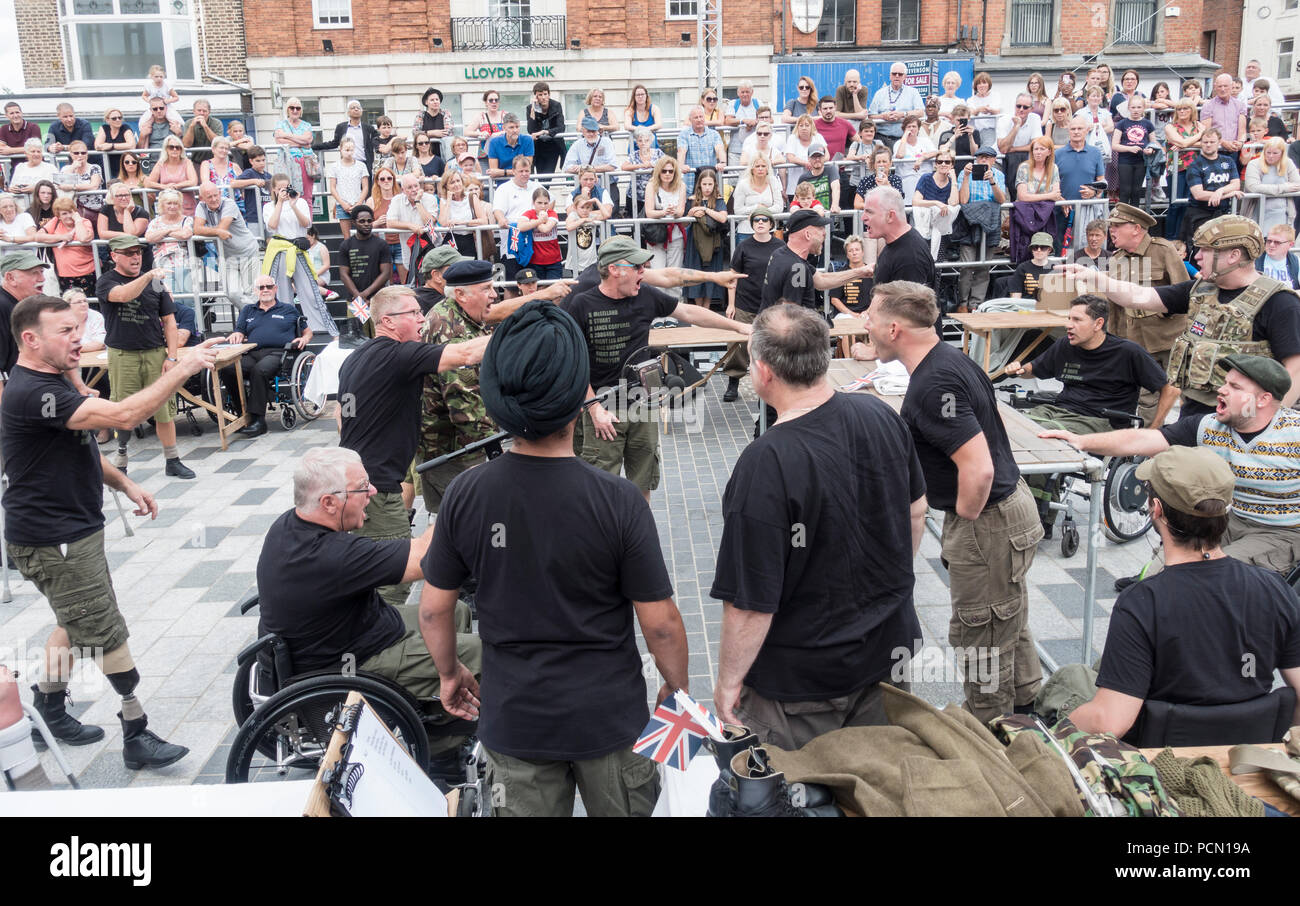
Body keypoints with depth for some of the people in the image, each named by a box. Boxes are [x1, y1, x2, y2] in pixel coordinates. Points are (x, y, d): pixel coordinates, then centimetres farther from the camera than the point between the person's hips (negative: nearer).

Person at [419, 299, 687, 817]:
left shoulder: (464, 496, -14)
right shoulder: (617, 502, -22)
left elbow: (433, 608, -3)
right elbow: (660, 623, -15)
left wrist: (450, 673, 15)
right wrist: (677, 687, 4)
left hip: (513, 718, 2)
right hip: (610, 716, -1)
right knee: (621, 811, 22)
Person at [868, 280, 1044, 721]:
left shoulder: (933, 386, -27)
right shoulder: (949, 358, 4)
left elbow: (978, 469, -33)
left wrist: (965, 521, -16)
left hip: (988, 521, -10)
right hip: (1009, 503, 10)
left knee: (979, 634, 7)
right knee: (1008, 622, 25)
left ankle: (987, 730, 23)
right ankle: (1024, 703, 42)